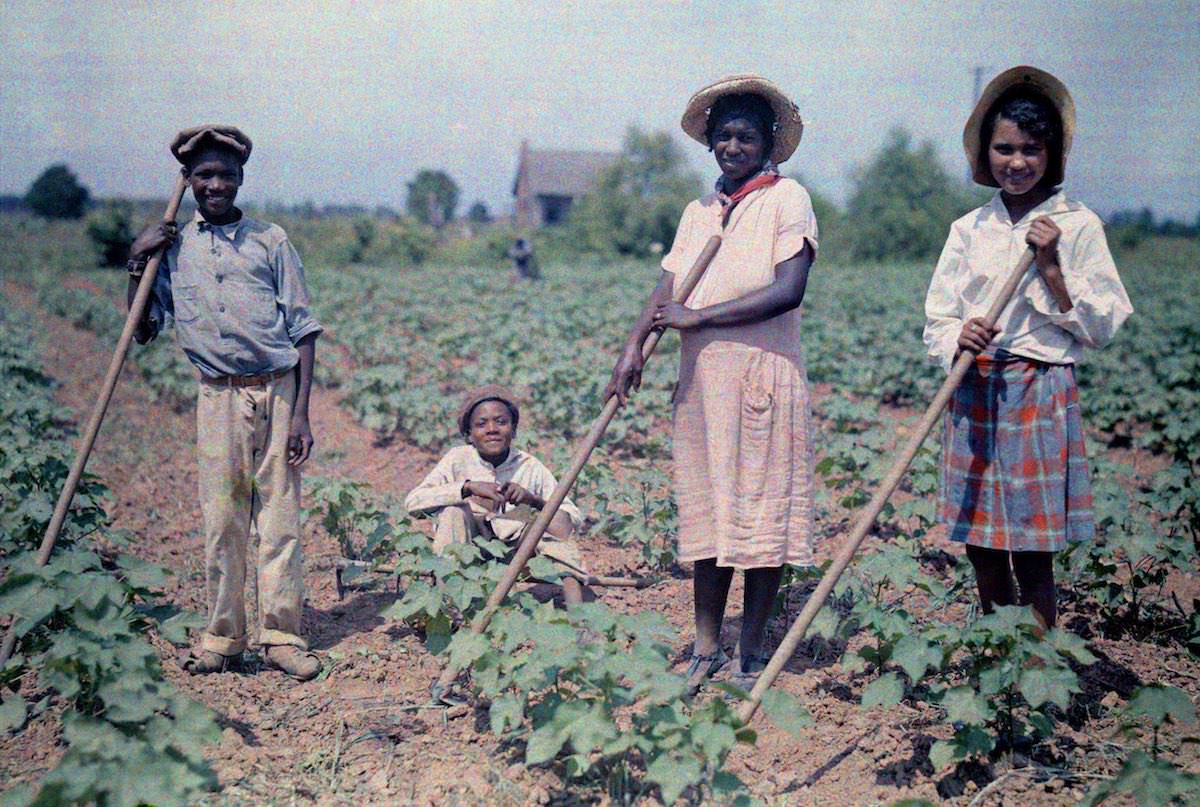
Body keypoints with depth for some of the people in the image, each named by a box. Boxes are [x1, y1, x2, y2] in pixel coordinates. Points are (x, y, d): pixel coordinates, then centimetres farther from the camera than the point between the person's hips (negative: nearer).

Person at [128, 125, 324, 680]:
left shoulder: (270, 240, 6)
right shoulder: (171, 248, 12)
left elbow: (302, 329, 3)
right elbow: (143, 330, 15)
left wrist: (301, 411, -5)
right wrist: (136, 265, 2)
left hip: (278, 391, -1)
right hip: (218, 398, 1)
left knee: (279, 517, 0)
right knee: (221, 519, 3)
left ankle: (281, 635, 7)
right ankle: (222, 637, 14)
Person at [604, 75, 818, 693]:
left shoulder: (787, 198, -2)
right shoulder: (698, 212, 16)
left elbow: (788, 290, -14)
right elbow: (667, 290, 7)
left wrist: (697, 317, -15)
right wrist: (633, 348, -11)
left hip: (765, 372, -5)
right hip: (702, 377, 5)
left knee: (762, 507, 1)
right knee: (708, 508, 9)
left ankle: (750, 652, 12)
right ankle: (706, 648, 17)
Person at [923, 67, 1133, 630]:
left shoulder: (1078, 226, 0)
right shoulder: (969, 229, 9)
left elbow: (1101, 327, -3)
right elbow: (936, 319, 7)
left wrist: (1051, 265, -12)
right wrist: (959, 338, -15)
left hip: (1041, 397, -3)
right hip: (973, 395, 4)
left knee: (1032, 558, -1)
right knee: (981, 551, 9)